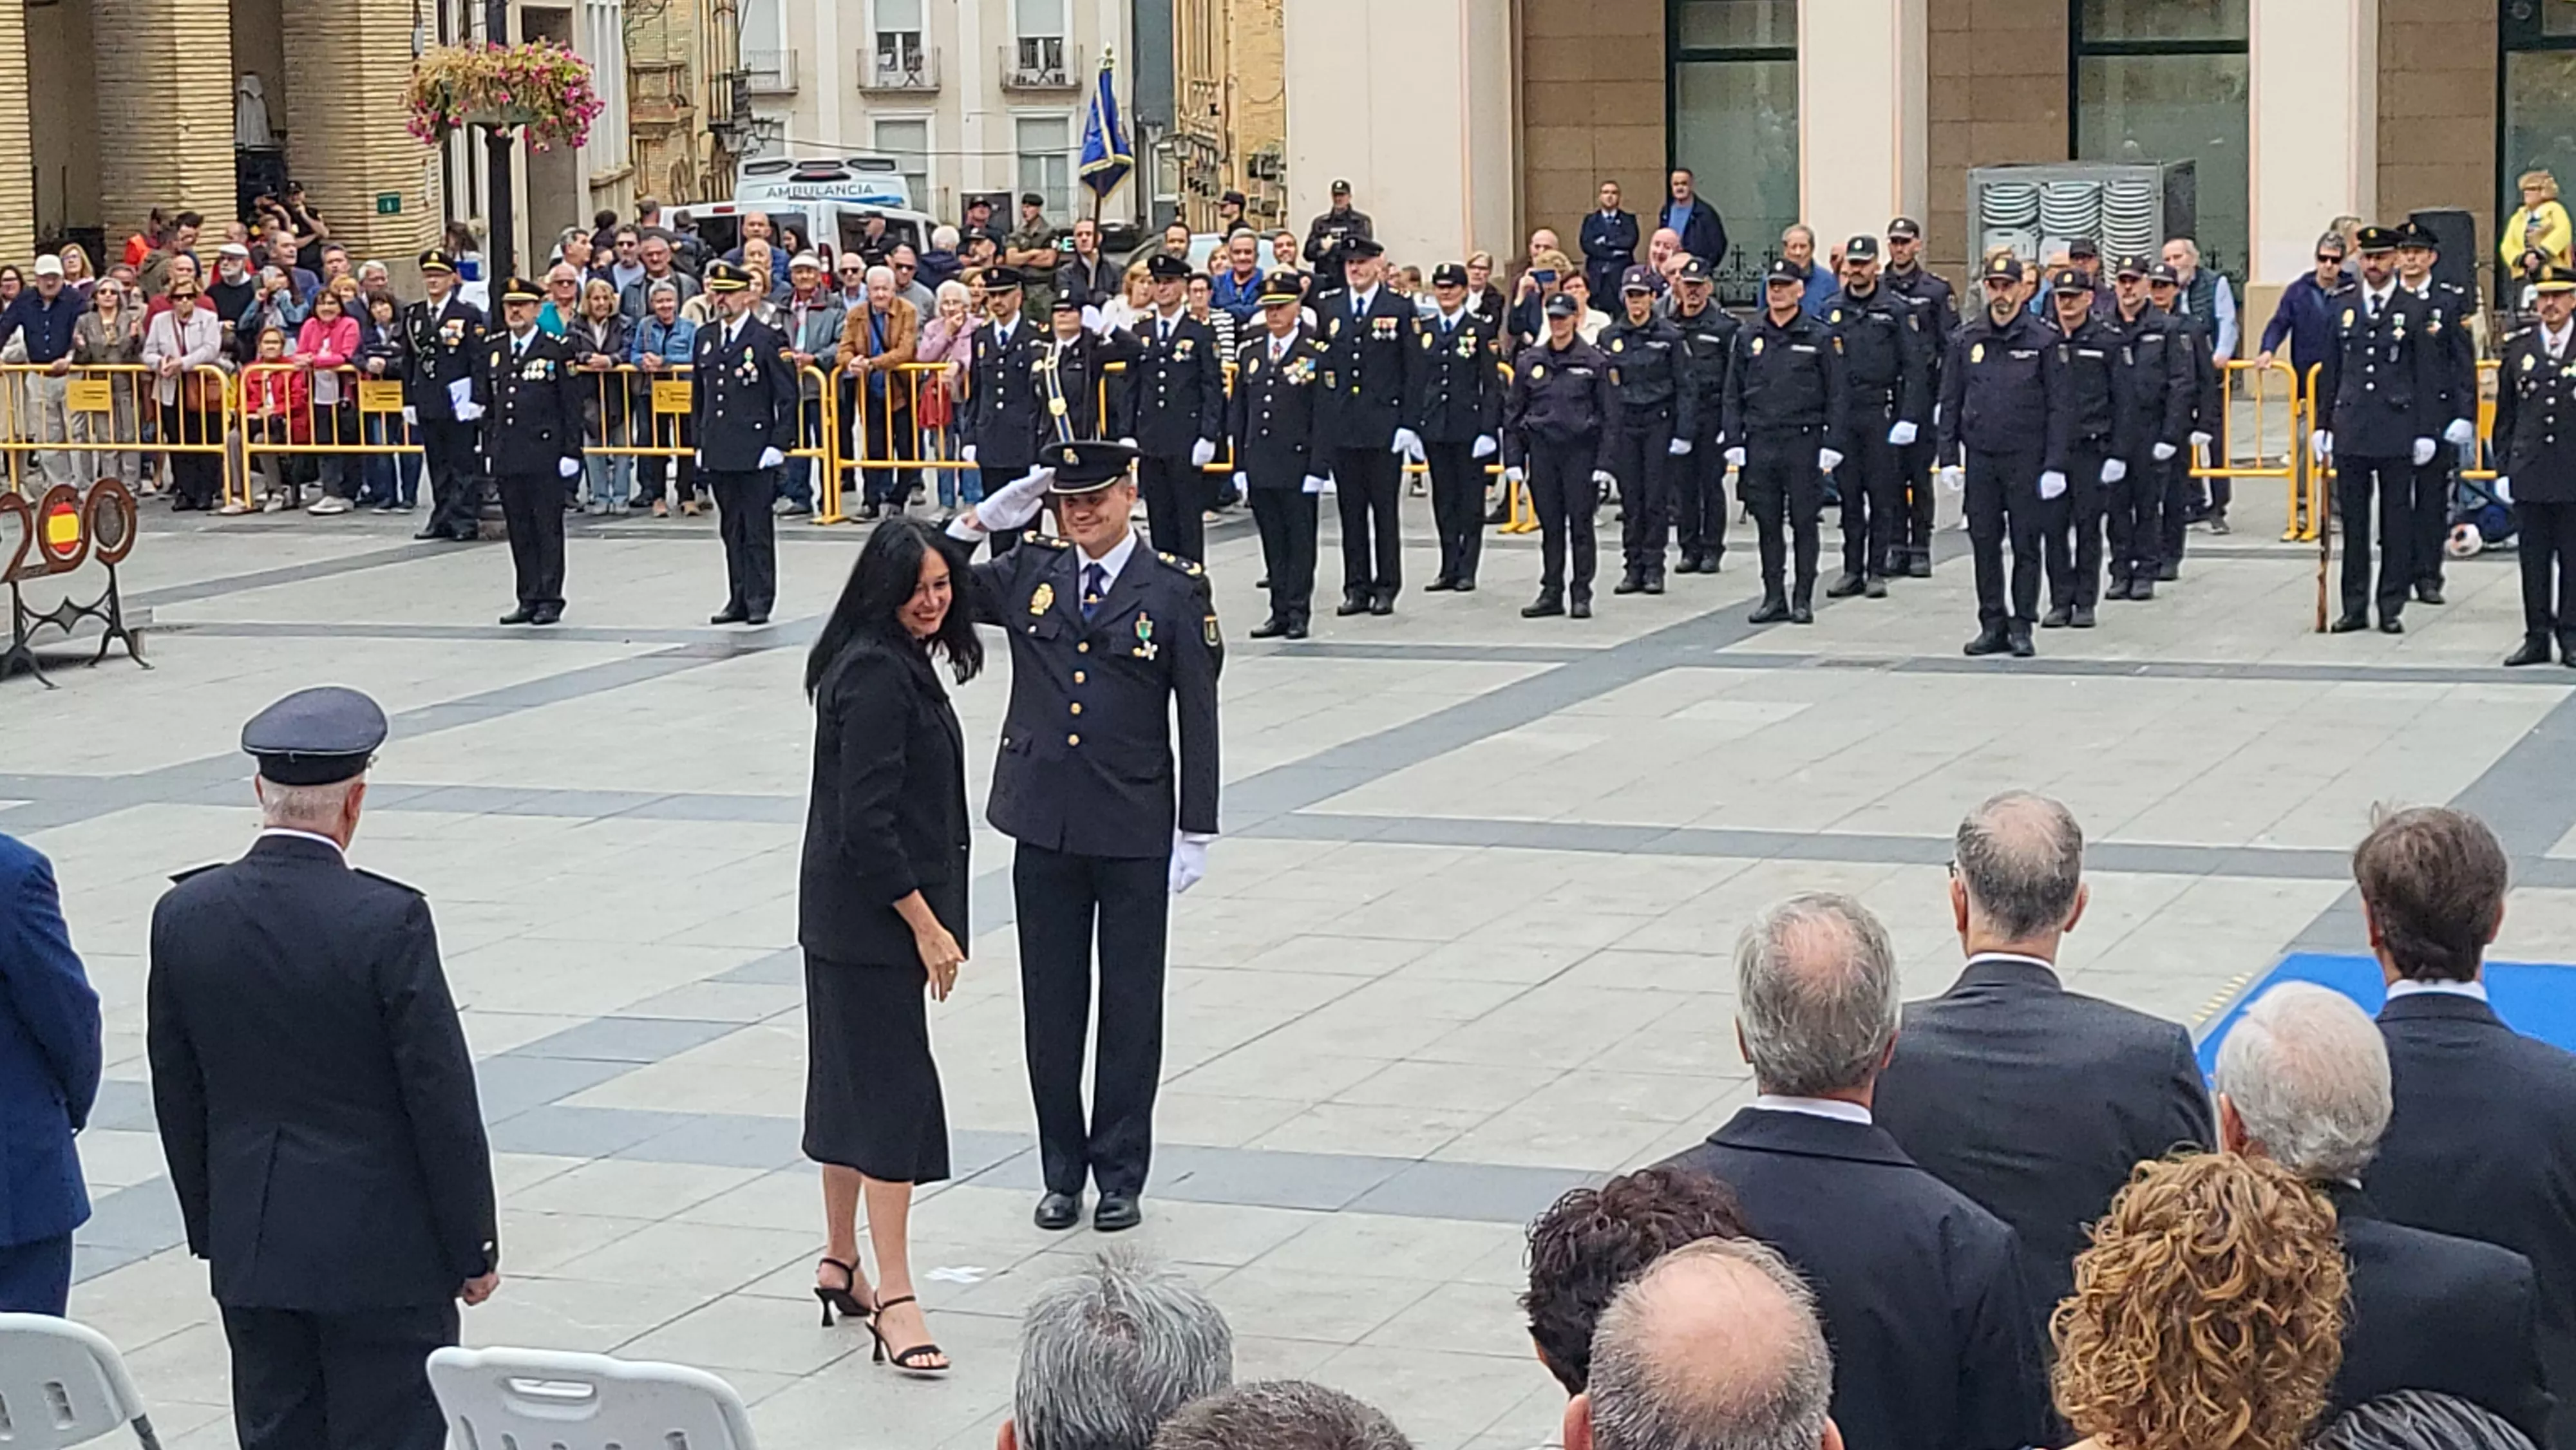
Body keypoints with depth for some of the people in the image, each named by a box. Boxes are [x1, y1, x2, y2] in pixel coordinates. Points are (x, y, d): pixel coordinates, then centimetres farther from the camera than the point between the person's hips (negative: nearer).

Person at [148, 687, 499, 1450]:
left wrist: (210, 1228, 17)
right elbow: (442, 1099, -13)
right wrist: (474, 1247, -3)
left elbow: (177, 1097, 6)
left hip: (249, 1248, 5)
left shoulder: (184, 915, -2)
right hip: (380, 1247, -5)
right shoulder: (389, 920, -17)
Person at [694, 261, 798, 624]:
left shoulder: (767, 339, -5)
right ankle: (739, 599, 15)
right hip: (718, 452, 5)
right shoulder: (705, 337, 12)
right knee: (731, 529, 10)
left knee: (758, 529, -2)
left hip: (754, 451, -5)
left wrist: (780, 444, -10)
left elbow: (787, 396, -4)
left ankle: (759, 601, 3)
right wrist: (699, 442, 13)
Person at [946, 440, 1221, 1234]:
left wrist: (1196, 834, -5)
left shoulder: (1175, 589, -4)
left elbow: (1198, 716, -3)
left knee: (1130, 1005, 6)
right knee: (1051, 1003, 9)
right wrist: (986, 515, -8)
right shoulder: (1028, 575, 4)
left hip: (1134, 830, -3)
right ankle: (1062, 1174, 21)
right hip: (1045, 825, 3)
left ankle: (1120, 1174, 18)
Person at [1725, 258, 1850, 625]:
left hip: (1803, 441, -3)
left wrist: (1832, 445, -7)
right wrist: (1734, 443, 4)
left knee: (1804, 522, 1)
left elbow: (1838, 395, 1)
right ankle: (1774, 597, 12)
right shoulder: (1748, 337, 10)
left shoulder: (1820, 338, 1)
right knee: (1767, 522, 5)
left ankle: (1803, 598, 7)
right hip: (1760, 441, 3)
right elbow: (1733, 395, 12)